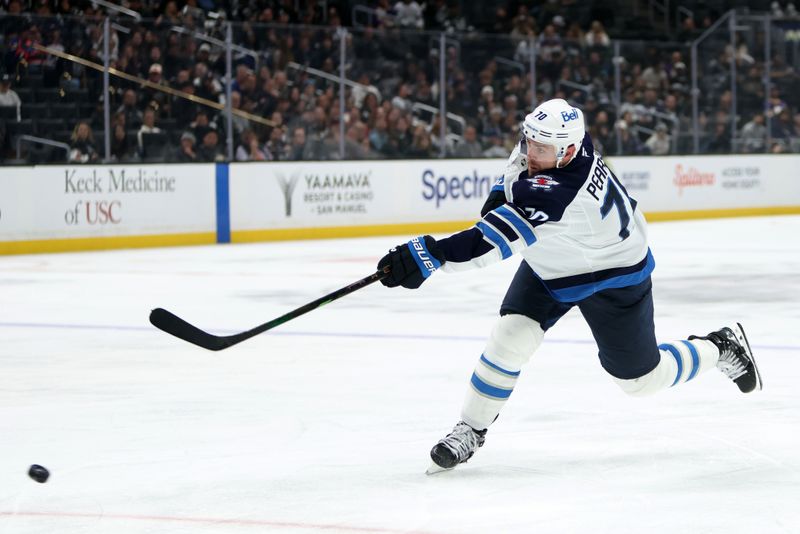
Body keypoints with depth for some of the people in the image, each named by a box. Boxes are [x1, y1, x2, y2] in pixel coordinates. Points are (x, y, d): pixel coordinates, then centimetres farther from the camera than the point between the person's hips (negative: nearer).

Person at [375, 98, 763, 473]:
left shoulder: (561, 193, -44)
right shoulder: (550, 138, -21)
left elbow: (498, 236, -52)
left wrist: (430, 255, -59)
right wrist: (502, 191, -6)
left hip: (612, 277, -7)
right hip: (550, 265, 7)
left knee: (640, 380, 9)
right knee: (510, 336, -15)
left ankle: (720, 348, 35)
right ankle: (470, 431, -2)